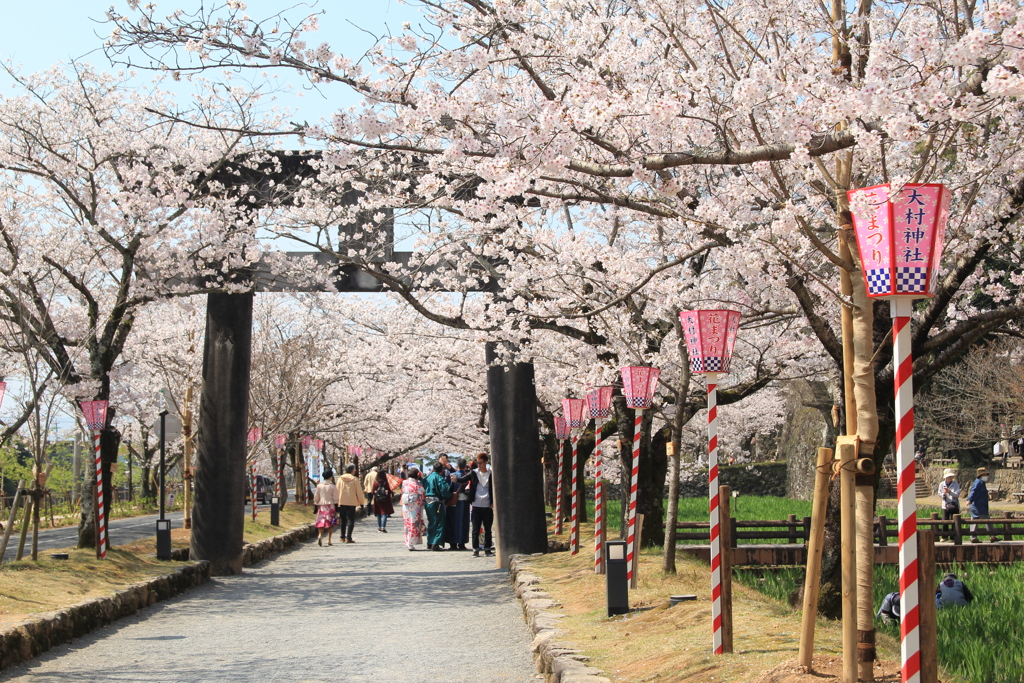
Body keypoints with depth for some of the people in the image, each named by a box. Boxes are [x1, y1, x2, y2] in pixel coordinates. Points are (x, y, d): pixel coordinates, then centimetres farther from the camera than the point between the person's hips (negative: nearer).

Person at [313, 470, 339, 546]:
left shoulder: (319, 486, 3)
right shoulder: (333, 487, -4)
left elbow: (316, 498, 7)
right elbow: (335, 499, -4)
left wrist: (316, 506, 16)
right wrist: (336, 510, 1)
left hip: (321, 506, 2)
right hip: (331, 506, -2)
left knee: (321, 522, 3)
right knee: (330, 523, 7)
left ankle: (320, 535, -23)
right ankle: (329, 540, 5)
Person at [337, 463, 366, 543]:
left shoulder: (340, 479, 2)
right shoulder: (354, 479, -8)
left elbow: (337, 491, 6)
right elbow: (359, 492, -4)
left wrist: (337, 503, 13)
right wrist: (361, 502, 6)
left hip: (341, 503, 4)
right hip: (352, 503, -4)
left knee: (342, 520, 15)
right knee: (351, 520, 0)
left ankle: (343, 537, 20)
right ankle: (348, 538, -5)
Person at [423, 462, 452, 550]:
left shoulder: (428, 477, 11)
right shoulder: (439, 478, -13)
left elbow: (424, 489, 17)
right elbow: (445, 489, -20)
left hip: (428, 502, 8)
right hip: (436, 502, -8)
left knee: (431, 523, 17)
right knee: (438, 523, -3)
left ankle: (430, 543, 23)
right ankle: (435, 544, -8)